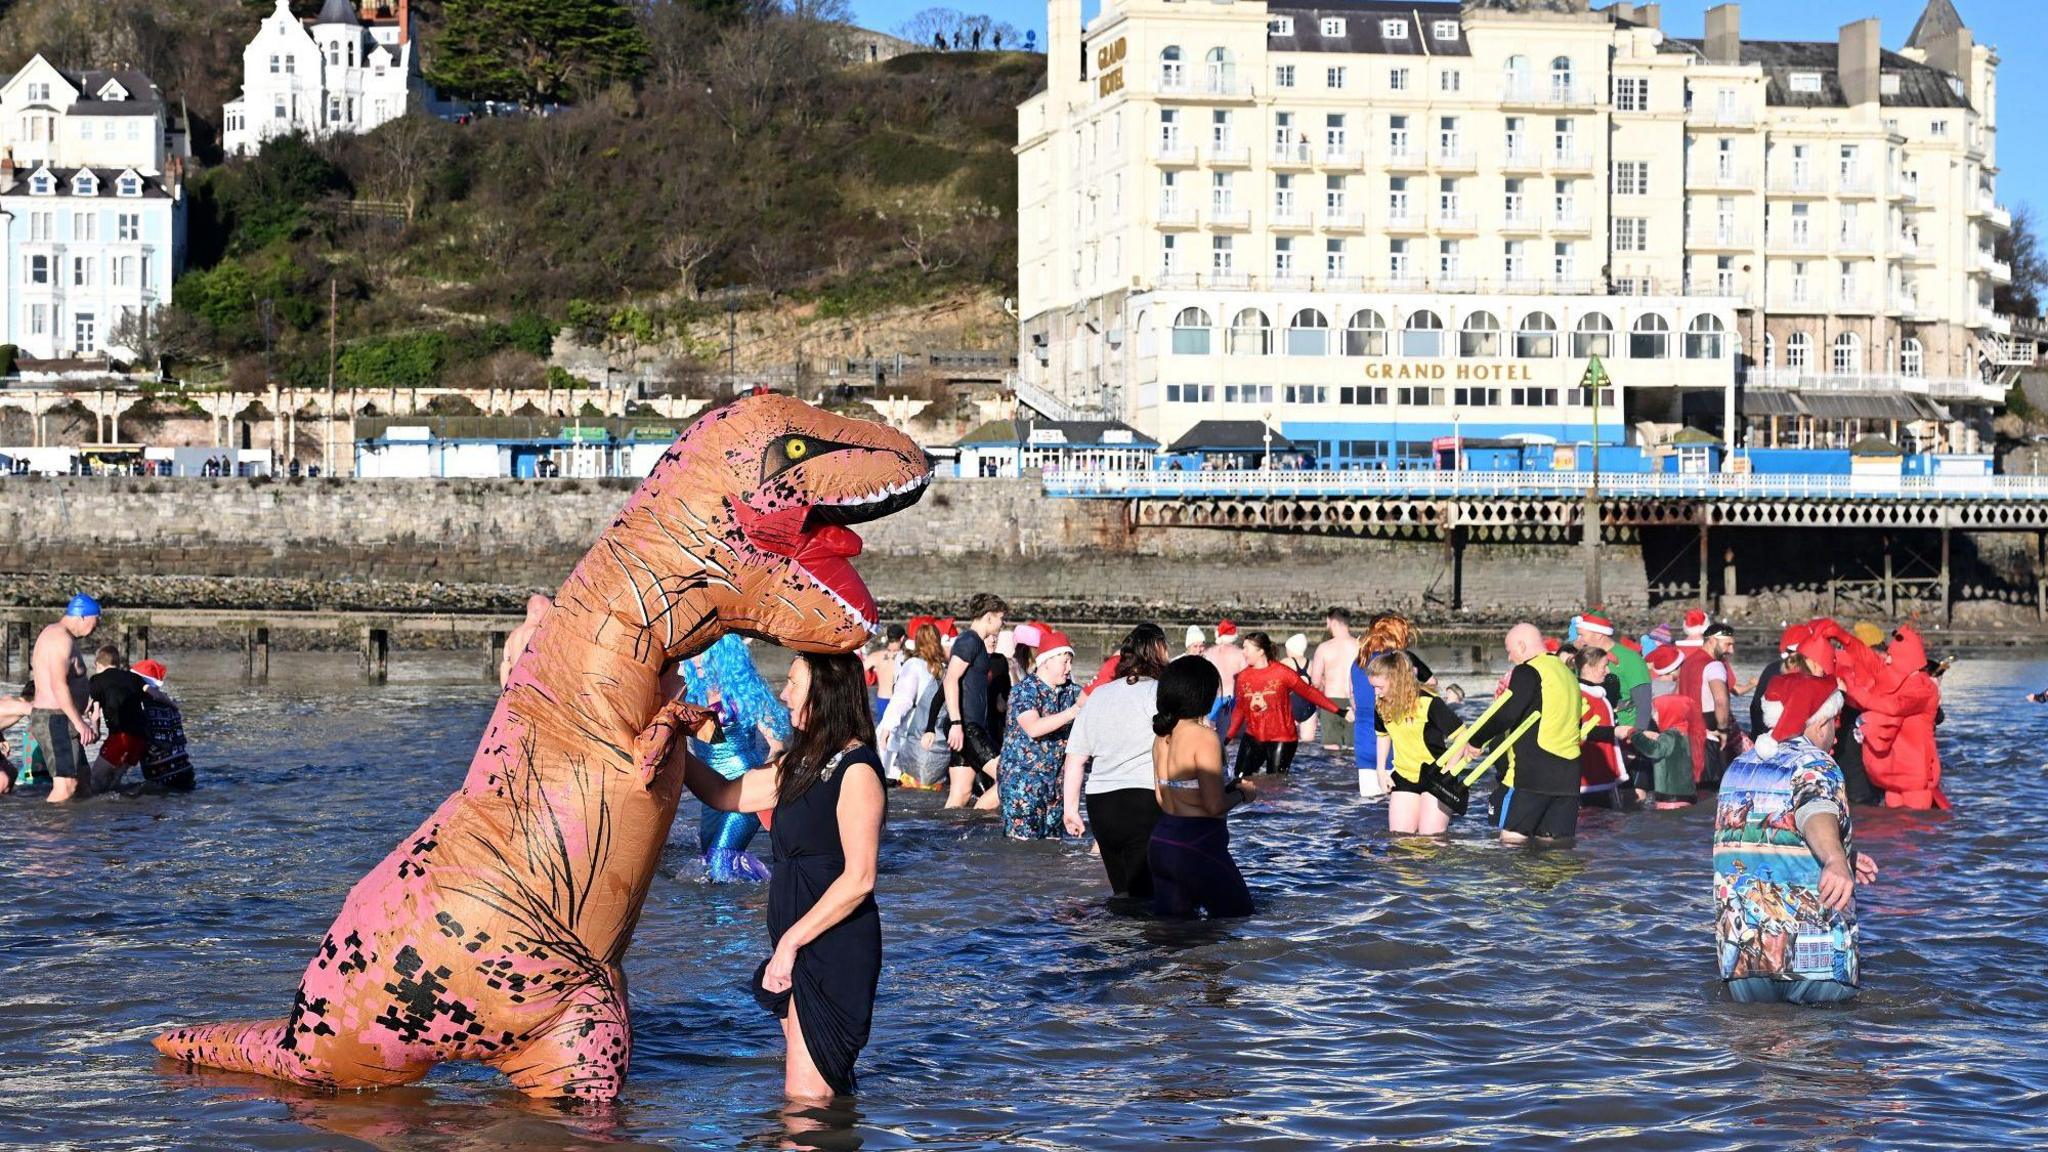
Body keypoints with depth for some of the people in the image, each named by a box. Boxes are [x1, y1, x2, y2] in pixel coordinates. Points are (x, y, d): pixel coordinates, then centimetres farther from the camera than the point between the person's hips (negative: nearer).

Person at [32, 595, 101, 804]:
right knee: (66, 785, -17)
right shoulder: (63, 639, -16)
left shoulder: (53, 633, 18)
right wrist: (80, 723, -26)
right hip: (56, 720, -11)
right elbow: (59, 686, -25)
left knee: (83, 778, 14)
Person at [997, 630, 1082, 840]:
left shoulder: (1069, 690, 11)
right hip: (1022, 778, -7)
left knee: (1051, 839, 7)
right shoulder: (1025, 690, -12)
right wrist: (1071, 713, -31)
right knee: (1023, 840, -10)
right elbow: (1033, 728, -26)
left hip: (1054, 779, 7)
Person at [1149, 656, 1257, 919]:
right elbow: (1214, 805, -19)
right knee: (1241, 918, 6)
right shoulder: (1204, 737, -16)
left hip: (1161, 842, 8)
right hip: (1197, 845, -8)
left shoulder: (1162, 736, 9)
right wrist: (1241, 794, 2)